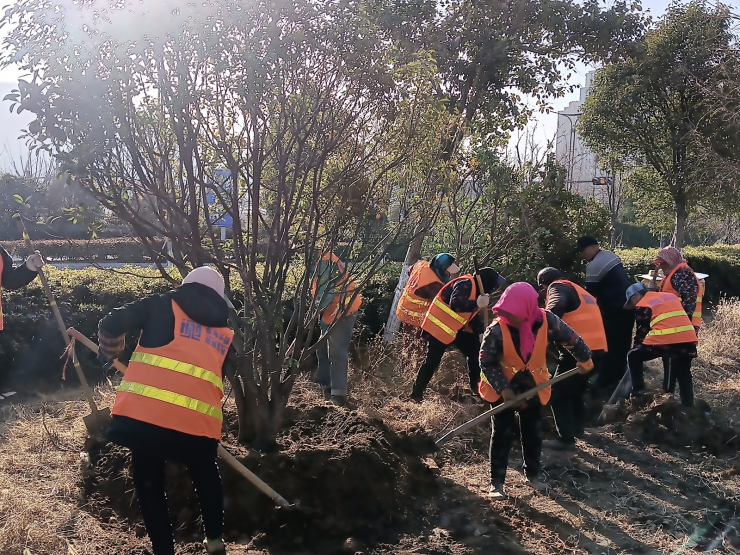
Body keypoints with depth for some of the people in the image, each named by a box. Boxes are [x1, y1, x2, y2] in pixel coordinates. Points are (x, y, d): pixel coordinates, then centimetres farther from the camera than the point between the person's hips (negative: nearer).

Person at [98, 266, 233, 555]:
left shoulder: (163, 305, 13)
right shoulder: (225, 332, 21)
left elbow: (111, 324, 5)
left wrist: (111, 353, 25)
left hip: (145, 410, -3)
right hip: (199, 418, 3)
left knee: (149, 484, 18)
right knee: (206, 477, 30)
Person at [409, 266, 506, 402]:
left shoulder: (475, 290, 8)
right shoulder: (465, 284, -23)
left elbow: (471, 315, 14)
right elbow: (455, 304, -40)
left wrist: (480, 331, 2)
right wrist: (477, 304, -41)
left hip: (455, 328, 10)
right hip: (438, 326, -10)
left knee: (474, 349, 10)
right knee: (432, 361, -7)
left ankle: (475, 385, 24)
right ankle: (416, 394, 3)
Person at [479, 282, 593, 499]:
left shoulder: (545, 321, -23)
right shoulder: (497, 329, -28)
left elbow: (571, 338, -5)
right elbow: (486, 363, -19)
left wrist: (585, 360, 8)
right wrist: (503, 388, -25)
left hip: (532, 387, 3)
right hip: (503, 389, -3)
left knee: (533, 433, 15)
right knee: (502, 434, 0)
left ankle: (533, 474, 35)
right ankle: (496, 481, 12)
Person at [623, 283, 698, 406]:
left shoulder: (642, 306, 10)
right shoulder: (671, 296, 28)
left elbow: (641, 333, 13)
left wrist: (638, 345, 29)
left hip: (664, 341, -6)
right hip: (688, 339, 6)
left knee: (633, 356, 17)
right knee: (684, 375, 25)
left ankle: (638, 390, 12)